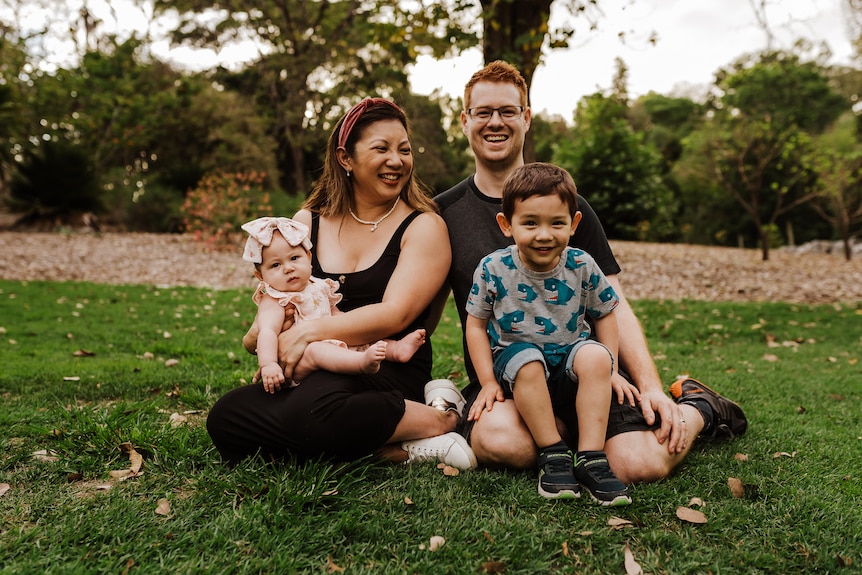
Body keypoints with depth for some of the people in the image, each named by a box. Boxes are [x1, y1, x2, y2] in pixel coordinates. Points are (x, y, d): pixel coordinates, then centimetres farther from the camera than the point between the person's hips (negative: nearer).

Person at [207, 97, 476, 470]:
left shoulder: (423, 227, 0)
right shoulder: (308, 223, 13)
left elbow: (394, 314, -12)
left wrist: (309, 333, -21)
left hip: (389, 372, -5)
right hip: (314, 372, 6)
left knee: (310, 411, -37)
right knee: (225, 419, -21)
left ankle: (440, 417, -13)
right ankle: (394, 450, -18)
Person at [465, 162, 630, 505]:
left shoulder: (582, 266, -8)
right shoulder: (494, 269, -11)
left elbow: (604, 316, 7)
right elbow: (476, 324, -1)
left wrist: (606, 369, -1)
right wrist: (488, 382, -6)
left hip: (570, 355, 2)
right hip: (515, 354, -1)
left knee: (595, 356, -31)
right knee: (527, 361, -35)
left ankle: (591, 459, -24)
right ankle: (553, 454, -21)